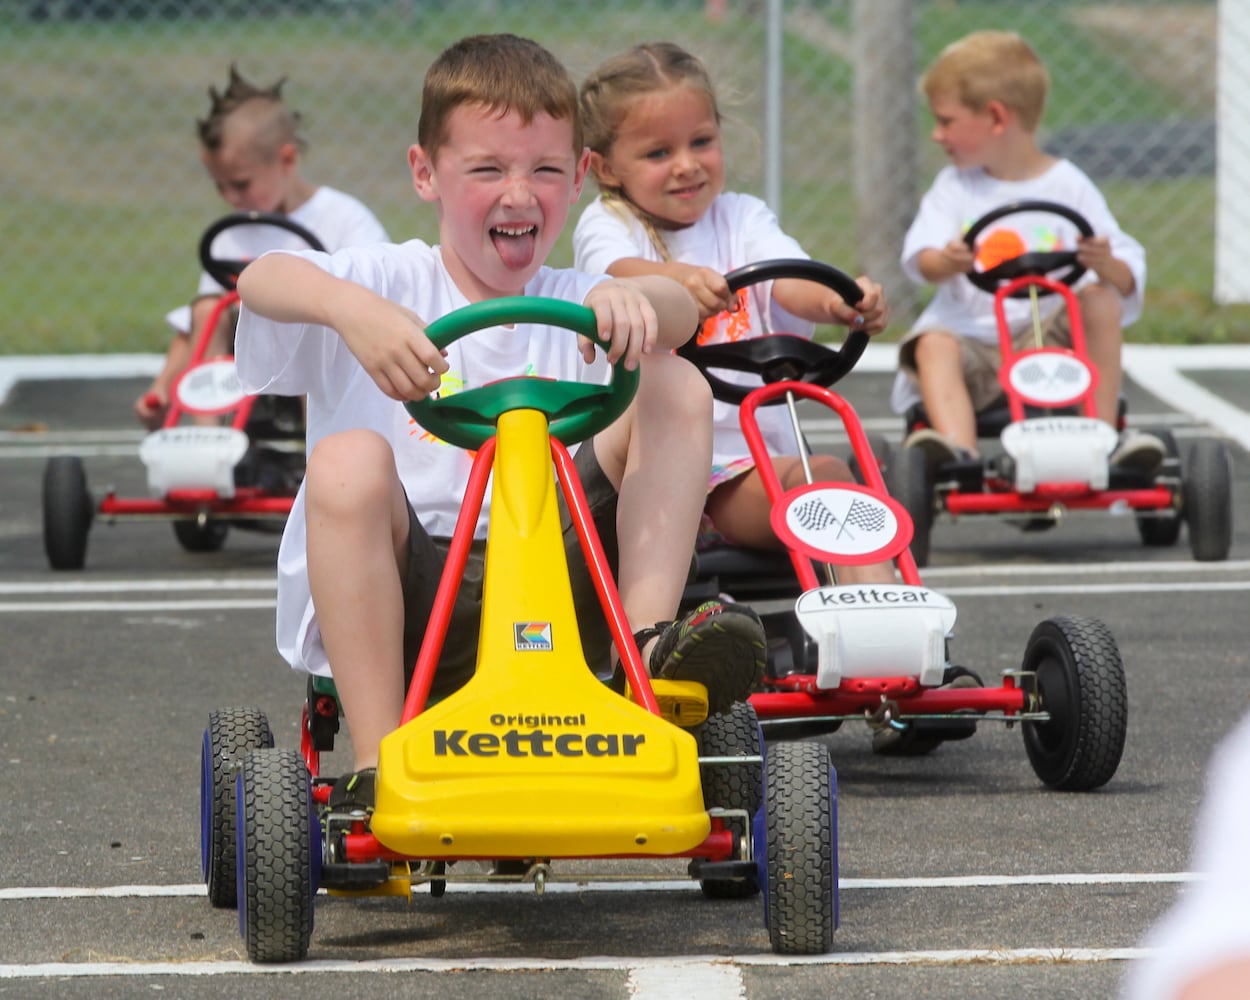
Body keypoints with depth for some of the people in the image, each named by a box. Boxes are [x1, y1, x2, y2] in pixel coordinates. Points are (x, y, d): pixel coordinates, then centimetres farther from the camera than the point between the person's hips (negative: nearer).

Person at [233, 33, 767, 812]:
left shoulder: (575, 305, 13)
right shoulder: (390, 283, 5)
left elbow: (683, 311, -9)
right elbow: (261, 281, -16)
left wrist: (632, 297, -34)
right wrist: (350, 307, -37)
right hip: (403, 598, -2)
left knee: (672, 381, -5)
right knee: (350, 457, -33)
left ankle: (649, 646, -18)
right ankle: (377, 768, -33)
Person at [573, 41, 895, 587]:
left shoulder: (742, 218, 14)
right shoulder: (606, 225, 5)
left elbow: (789, 285, -7)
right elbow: (622, 273, -21)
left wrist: (841, 301, -33)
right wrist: (682, 279, -47)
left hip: (742, 465, 2)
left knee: (825, 473, -26)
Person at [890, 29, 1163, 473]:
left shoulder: (1067, 186, 2)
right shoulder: (954, 187, 10)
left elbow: (1128, 282, -4)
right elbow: (922, 260, -7)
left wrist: (1106, 265, -29)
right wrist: (946, 262, -31)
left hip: (1051, 335, -1)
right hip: (973, 334, 1)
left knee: (1101, 298, -24)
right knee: (934, 344, -28)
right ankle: (957, 448, -50)